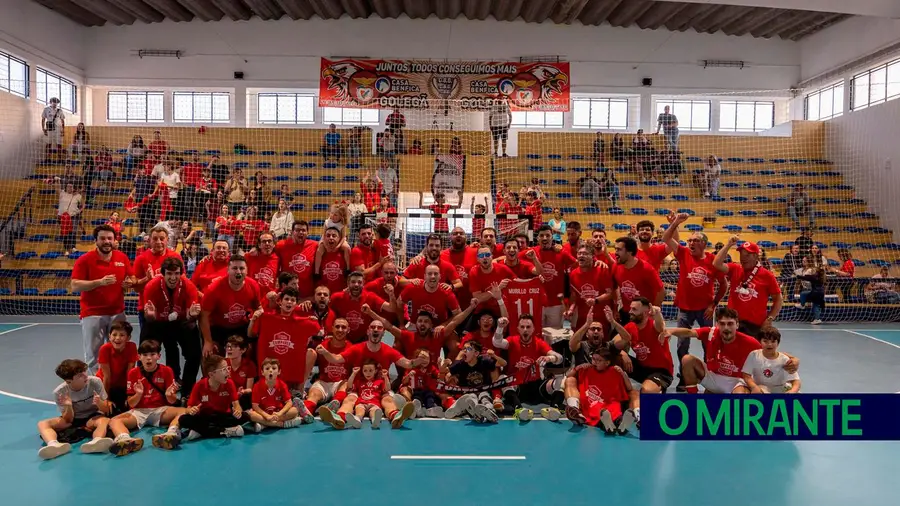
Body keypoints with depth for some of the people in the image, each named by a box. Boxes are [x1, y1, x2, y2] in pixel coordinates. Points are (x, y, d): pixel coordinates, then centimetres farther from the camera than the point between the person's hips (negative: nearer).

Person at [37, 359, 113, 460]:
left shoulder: (95, 382, -18)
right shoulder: (59, 392, -16)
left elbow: (106, 410, -10)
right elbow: (68, 420, -12)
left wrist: (99, 403, -34)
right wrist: (68, 406, -33)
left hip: (92, 417, -2)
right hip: (72, 419, 2)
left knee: (105, 421, -36)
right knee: (42, 424, -22)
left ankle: (96, 442, -69)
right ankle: (54, 445, -54)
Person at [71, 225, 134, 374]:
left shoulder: (122, 258, 4)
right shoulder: (84, 260, -6)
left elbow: (132, 279, 14)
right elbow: (75, 286, -12)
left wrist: (129, 283, -10)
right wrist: (99, 282, -23)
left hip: (117, 313, 4)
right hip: (92, 314, -3)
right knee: (92, 355, 3)